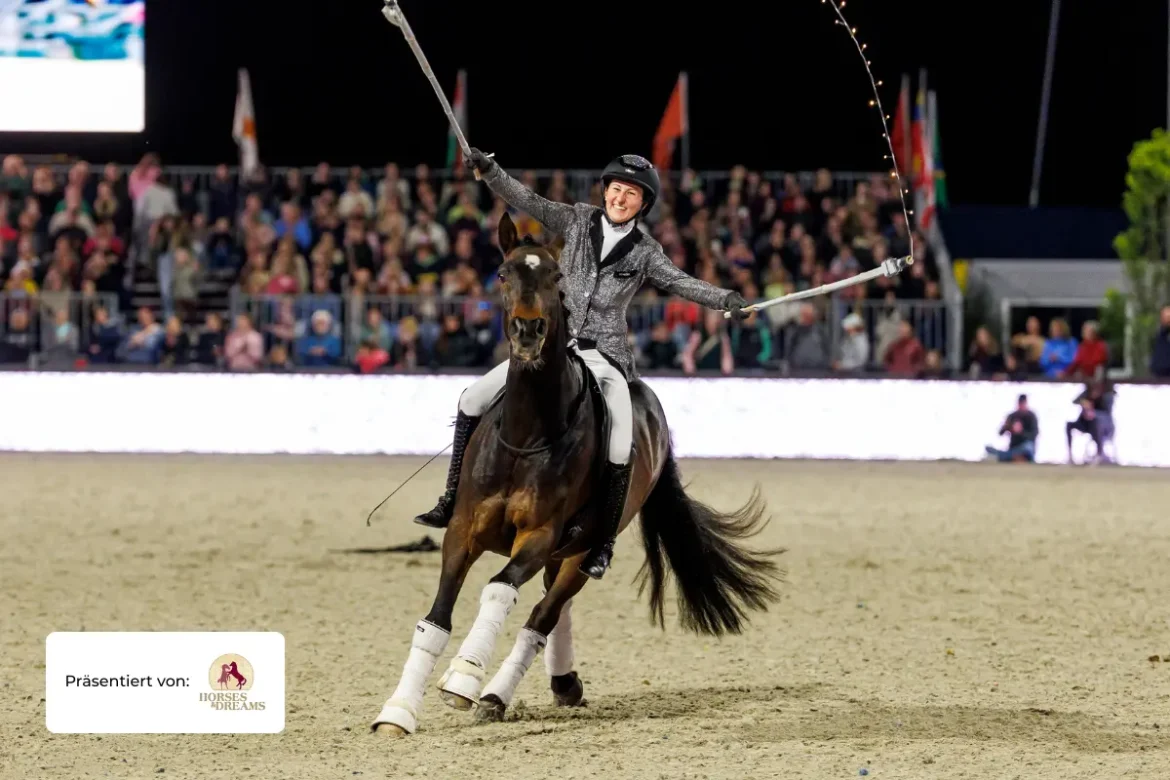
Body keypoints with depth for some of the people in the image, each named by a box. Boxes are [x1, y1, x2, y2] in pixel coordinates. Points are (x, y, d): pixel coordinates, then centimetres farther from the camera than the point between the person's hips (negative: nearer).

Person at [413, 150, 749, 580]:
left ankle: (603, 544, -6)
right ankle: (453, 500, 4)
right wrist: (488, 170, -10)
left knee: (620, 448, -22)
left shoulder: (645, 252, 3)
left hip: (604, 356, -3)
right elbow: (528, 201, 2)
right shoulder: (578, 220, 7)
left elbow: (680, 283, -6)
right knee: (474, 399, -5)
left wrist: (727, 299, -21)